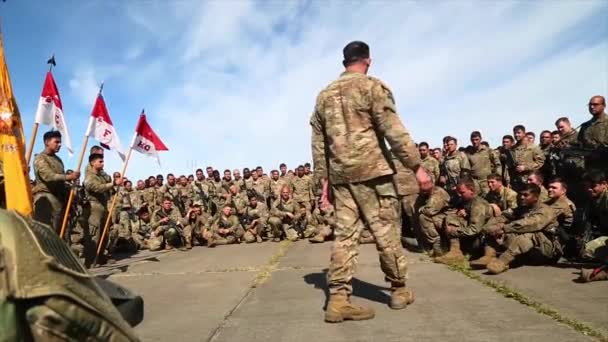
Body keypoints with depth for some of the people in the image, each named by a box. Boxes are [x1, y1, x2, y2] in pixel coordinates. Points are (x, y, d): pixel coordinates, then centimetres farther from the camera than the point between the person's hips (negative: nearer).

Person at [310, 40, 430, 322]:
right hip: (372, 170, -5)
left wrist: (323, 178, 18)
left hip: (340, 174, 5)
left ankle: (338, 299, -1)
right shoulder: (373, 87, -2)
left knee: (345, 233, 4)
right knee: (386, 230, 6)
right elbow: (394, 131, -10)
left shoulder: (324, 95, 16)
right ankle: (399, 290, 20)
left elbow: (318, 143, 15)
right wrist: (416, 166, -5)